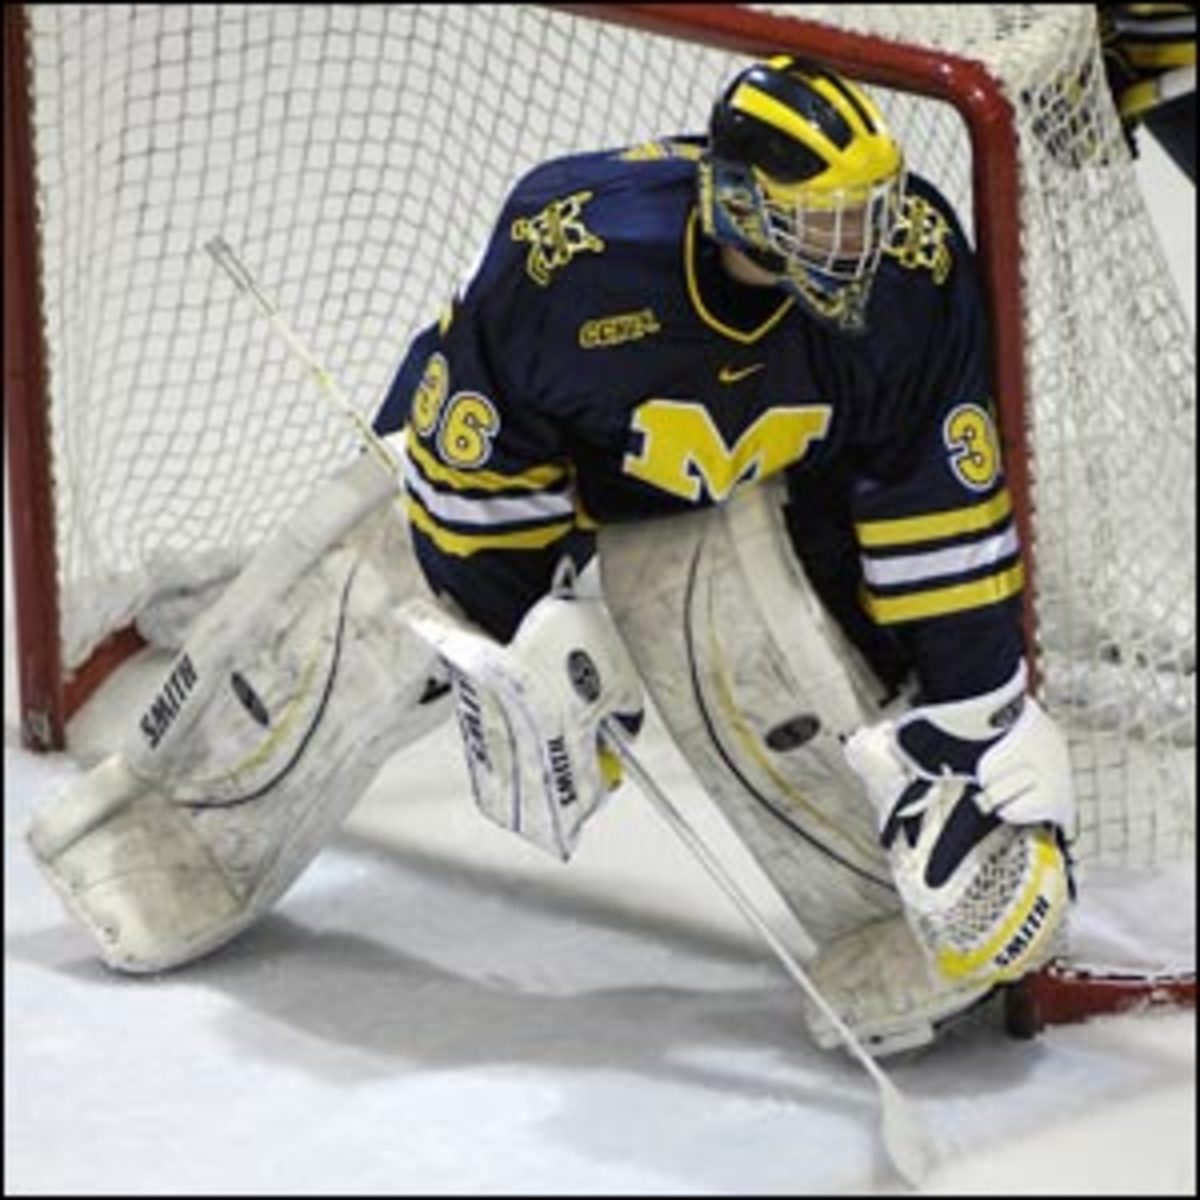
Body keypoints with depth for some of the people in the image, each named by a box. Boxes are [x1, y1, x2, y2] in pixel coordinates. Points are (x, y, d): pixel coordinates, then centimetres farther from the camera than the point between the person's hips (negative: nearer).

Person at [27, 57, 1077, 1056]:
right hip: (491, 444, -2)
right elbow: (477, 463, -25)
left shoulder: (910, 265, -33)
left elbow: (942, 504, -23)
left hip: (755, 480, 2)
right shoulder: (574, 251, -40)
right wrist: (527, 642, -20)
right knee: (348, 643, 2)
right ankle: (179, 829, 26)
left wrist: (974, 704, -22)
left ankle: (902, 923, -1)